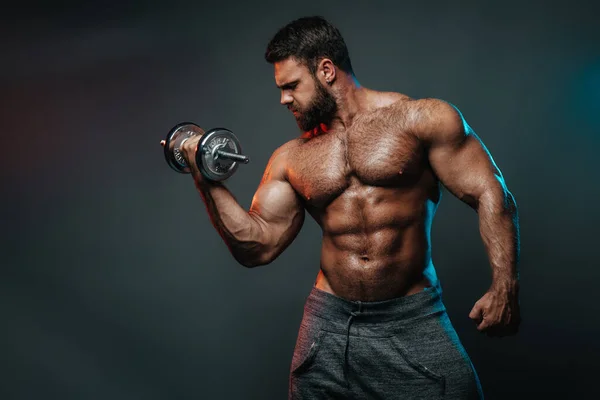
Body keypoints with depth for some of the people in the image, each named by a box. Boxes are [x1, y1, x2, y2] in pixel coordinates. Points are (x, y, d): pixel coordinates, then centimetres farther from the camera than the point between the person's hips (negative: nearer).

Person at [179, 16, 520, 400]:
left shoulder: (422, 119, -2)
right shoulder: (290, 159, 8)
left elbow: (490, 194, -4)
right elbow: (256, 247, 8)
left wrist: (504, 285, -15)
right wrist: (209, 183, -2)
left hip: (412, 321, -3)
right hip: (328, 323, 3)